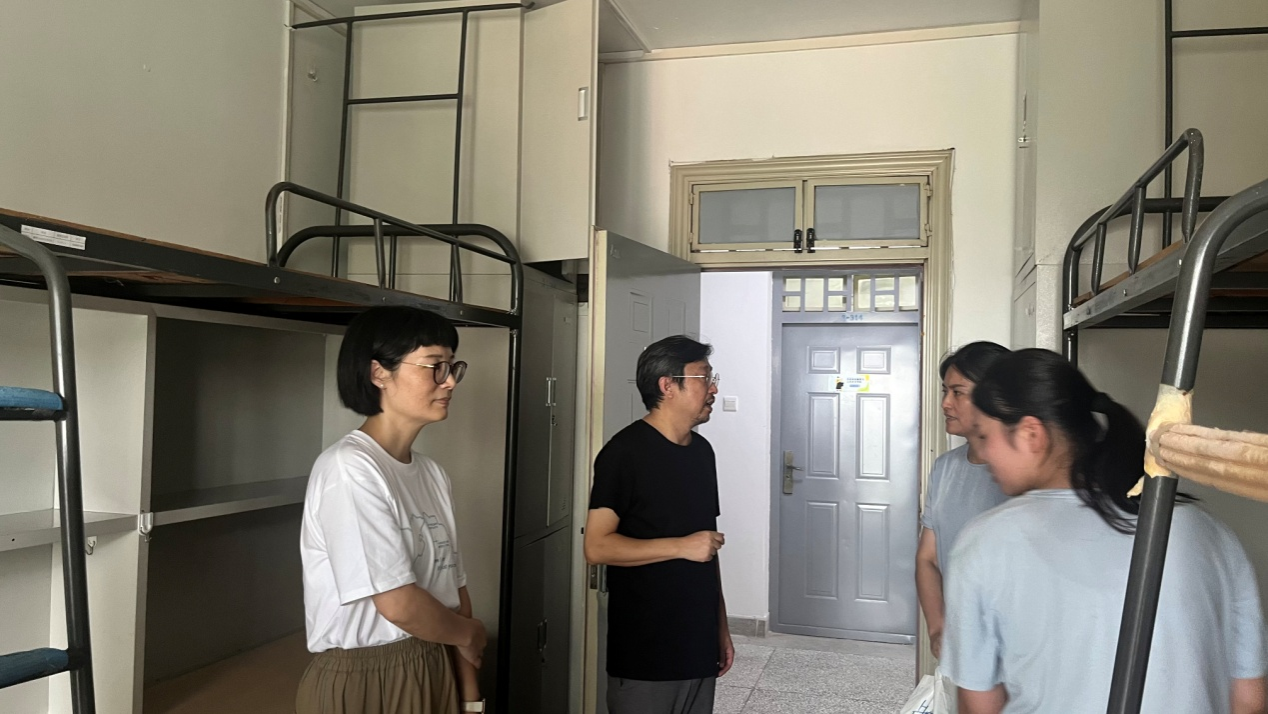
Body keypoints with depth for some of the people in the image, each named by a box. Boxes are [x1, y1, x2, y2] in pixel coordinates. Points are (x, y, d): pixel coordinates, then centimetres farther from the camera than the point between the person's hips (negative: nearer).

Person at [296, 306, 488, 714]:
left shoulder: (431, 473, 4)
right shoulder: (349, 467, -20)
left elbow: (452, 588, 5)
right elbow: (398, 603, -23)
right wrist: (470, 634, -5)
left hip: (435, 675, 7)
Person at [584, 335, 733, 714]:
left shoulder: (702, 451, 9)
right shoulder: (625, 451, -14)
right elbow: (597, 547, -17)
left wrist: (721, 626, 13)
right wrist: (681, 547, -21)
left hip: (699, 646, 7)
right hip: (644, 654, -7)